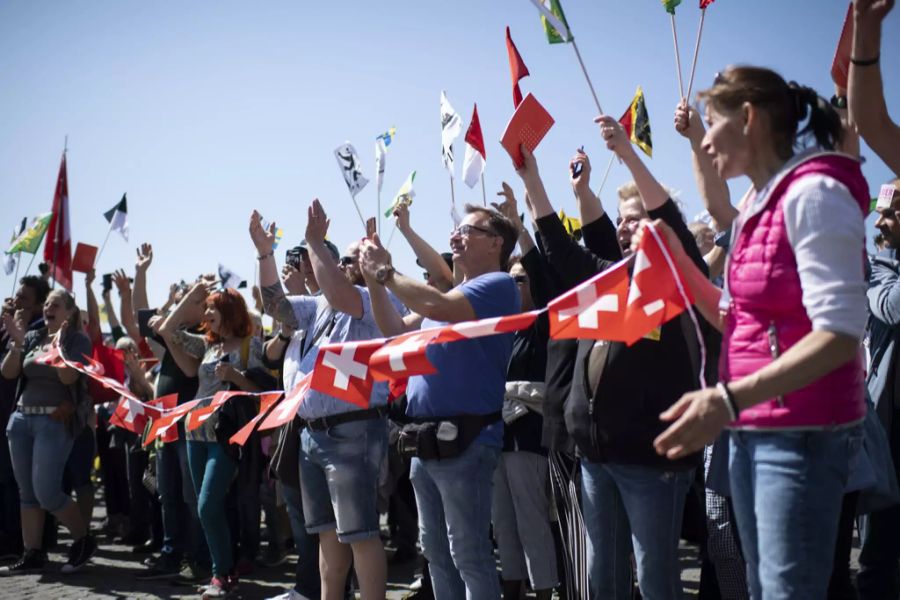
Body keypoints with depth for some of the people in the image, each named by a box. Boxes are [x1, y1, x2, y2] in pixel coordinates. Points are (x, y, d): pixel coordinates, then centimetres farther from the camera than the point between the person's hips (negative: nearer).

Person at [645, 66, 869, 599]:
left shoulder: (813, 193, -15)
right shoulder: (762, 205, 12)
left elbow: (840, 334, -23)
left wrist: (729, 398, -32)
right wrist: (678, 259, 8)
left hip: (803, 433, -9)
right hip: (754, 431, 9)